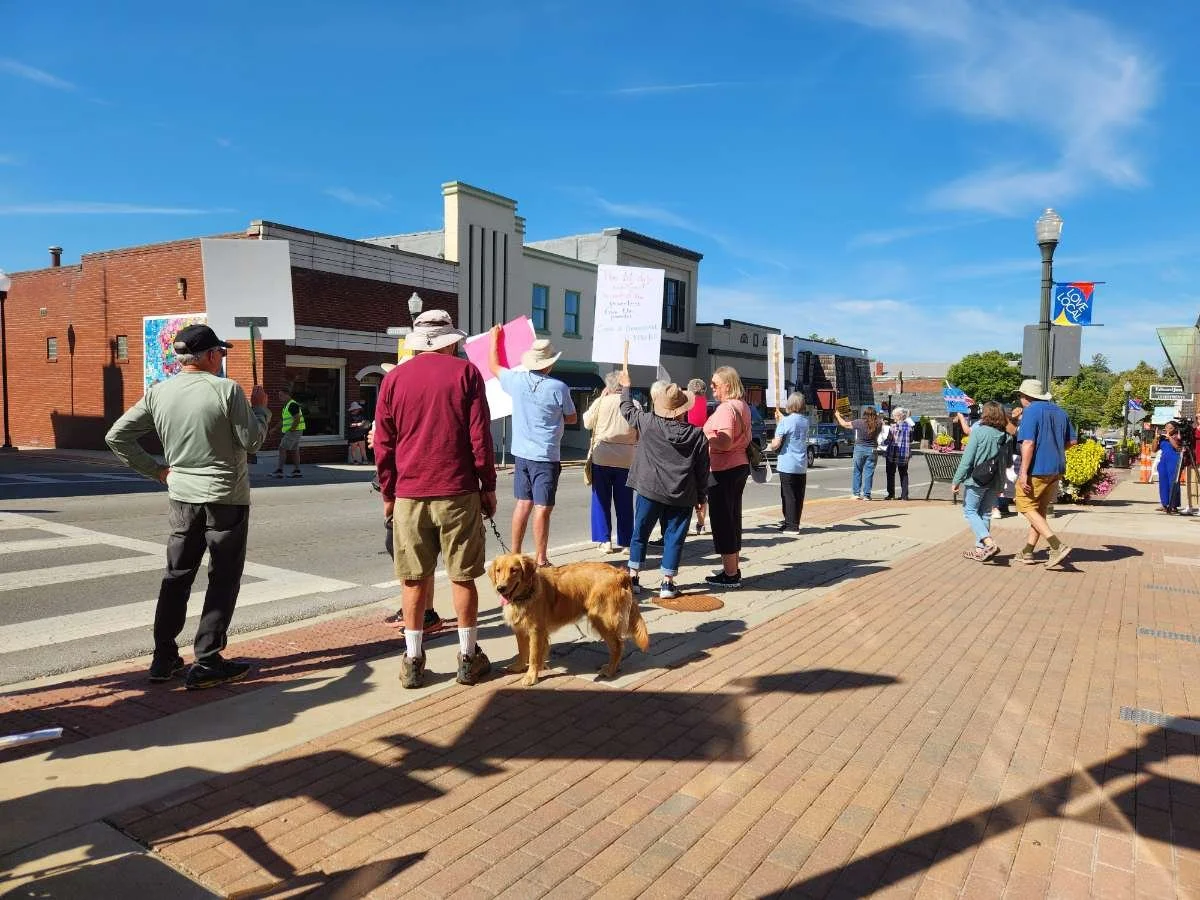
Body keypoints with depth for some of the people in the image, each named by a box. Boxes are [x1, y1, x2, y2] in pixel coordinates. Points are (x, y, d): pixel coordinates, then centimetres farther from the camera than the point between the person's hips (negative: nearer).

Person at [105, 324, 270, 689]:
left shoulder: (158, 393, 2)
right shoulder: (227, 390, -14)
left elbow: (116, 436, 4)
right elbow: (251, 441, -10)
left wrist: (155, 469, 9)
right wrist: (260, 408, 5)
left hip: (182, 496, 5)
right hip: (227, 497, -5)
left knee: (176, 576, 16)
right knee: (223, 580, 4)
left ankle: (164, 658, 22)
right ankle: (207, 663, 4)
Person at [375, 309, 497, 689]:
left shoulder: (393, 378, 6)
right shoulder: (466, 372, -1)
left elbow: (383, 444, 6)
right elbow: (480, 437, -5)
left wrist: (388, 493, 14)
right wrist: (489, 487, 3)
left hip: (410, 494, 2)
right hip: (458, 493, -2)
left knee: (414, 579, 10)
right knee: (462, 576, 8)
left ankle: (412, 661, 16)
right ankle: (469, 657, 17)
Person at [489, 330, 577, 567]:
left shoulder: (517, 380, -2)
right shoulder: (558, 388, -13)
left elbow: (493, 366, 18)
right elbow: (571, 418, 1)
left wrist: (494, 337, 32)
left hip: (521, 454, 5)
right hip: (546, 456, -5)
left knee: (523, 503, 14)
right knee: (542, 508, -1)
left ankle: (515, 554, 21)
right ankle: (540, 559, 4)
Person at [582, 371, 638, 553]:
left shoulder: (601, 402, -5)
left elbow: (587, 423, 8)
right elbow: (640, 432, 1)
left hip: (602, 457, -1)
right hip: (626, 459, 1)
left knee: (601, 500, 8)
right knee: (624, 502, 9)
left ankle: (604, 540, 5)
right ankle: (625, 541, 12)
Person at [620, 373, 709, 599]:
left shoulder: (649, 423, -6)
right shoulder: (697, 435, -5)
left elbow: (628, 410, 12)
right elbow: (702, 470, -1)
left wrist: (625, 386, 27)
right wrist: (701, 496, 10)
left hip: (650, 491, 0)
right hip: (682, 496, 0)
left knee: (640, 533, 12)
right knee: (674, 537, 8)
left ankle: (633, 577, 18)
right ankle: (667, 583, 10)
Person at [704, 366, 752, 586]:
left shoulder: (726, 408, -18)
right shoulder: (742, 406, 14)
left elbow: (725, 442, -27)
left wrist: (702, 437, -14)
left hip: (724, 470, -10)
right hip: (739, 466, 10)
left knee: (722, 520, -2)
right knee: (732, 518, 17)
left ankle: (730, 573, 4)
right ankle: (733, 568, 27)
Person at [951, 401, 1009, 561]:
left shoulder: (979, 431, -13)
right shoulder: (1005, 435, 3)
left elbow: (967, 458, -13)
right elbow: (1008, 461, 9)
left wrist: (957, 480, -9)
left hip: (977, 479, -6)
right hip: (996, 481, 6)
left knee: (970, 511, 3)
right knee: (985, 513, 14)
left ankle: (989, 543, -14)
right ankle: (980, 548, 18)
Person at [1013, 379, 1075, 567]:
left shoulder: (1031, 412, -13)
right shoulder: (1059, 411, 13)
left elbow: (1028, 443, -21)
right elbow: (1071, 441, 17)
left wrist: (1023, 472, -21)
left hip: (1037, 469, -8)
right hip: (1056, 469, 8)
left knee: (1026, 506, 1)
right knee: (1040, 509, 15)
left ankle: (1058, 546, -12)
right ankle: (1027, 552, 20)